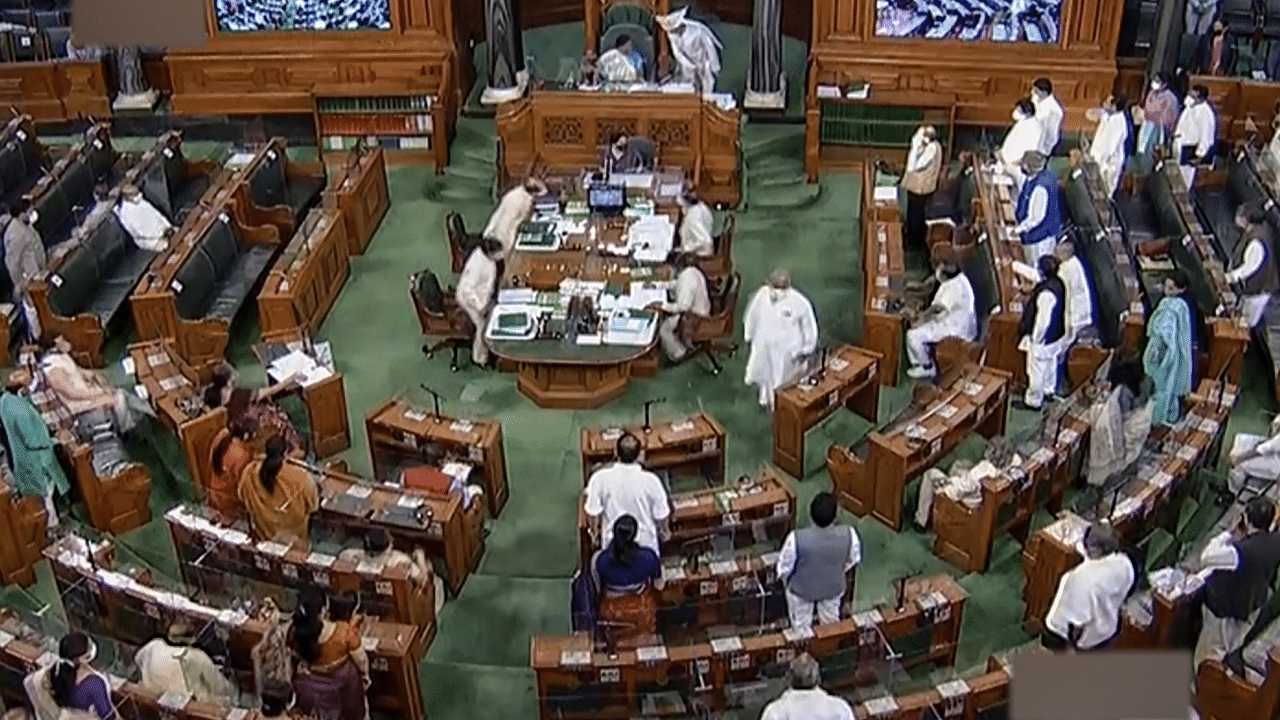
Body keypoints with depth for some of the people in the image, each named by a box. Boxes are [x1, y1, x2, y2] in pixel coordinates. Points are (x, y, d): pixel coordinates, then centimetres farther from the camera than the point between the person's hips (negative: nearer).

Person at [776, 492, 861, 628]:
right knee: (831, 621, 35)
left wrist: (783, 577, 3)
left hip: (802, 588, -2)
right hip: (833, 587, 2)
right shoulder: (849, 535, -35)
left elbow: (785, 566, -22)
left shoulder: (796, 539, -41)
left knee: (801, 626, 29)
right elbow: (853, 559, -12)